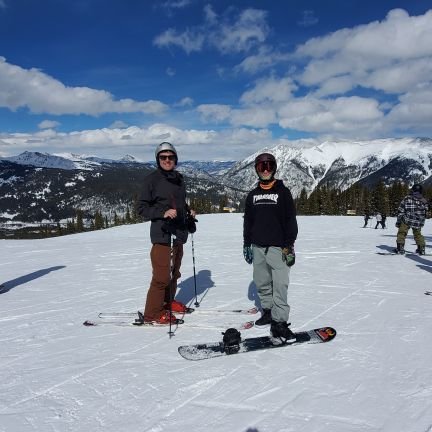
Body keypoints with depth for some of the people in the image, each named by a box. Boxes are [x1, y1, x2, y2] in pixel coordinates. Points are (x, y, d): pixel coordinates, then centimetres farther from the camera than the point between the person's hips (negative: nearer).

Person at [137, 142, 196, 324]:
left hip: (179, 234, 7)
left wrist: (188, 212, 7)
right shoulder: (152, 179, -7)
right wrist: (163, 213, -20)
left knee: (174, 273, 16)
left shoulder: (179, 179, 13)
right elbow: (142, 207, -7)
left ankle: (168, 302, 32)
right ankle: (152, 313, 4)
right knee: (162, 276, -7)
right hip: (162, 235, -7)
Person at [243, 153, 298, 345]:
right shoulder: (253, 194, 13)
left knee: (279, 285, -10)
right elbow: (248, 221, 17)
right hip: (258, 247, 4)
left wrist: (289, 245, -7)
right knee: (261, 282, 10)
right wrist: (247, 243, 13)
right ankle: (268, 311, 27)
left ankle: (279, 322, -7)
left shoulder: (283, 192, 2)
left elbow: (290, 220, -2)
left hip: (277, 247, -4)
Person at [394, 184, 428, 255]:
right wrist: (421, 223, 22)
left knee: (401, 233, 7)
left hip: (406, 220, -3)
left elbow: (400, 211, -5)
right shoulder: (424, 201, 2)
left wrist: (398, 221, 2)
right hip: (417, 223, 3)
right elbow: (424, 214, 9)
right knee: (418, 234, 20)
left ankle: (400, 248, -1)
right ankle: (421, 249, 19)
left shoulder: (407, 198, -6)